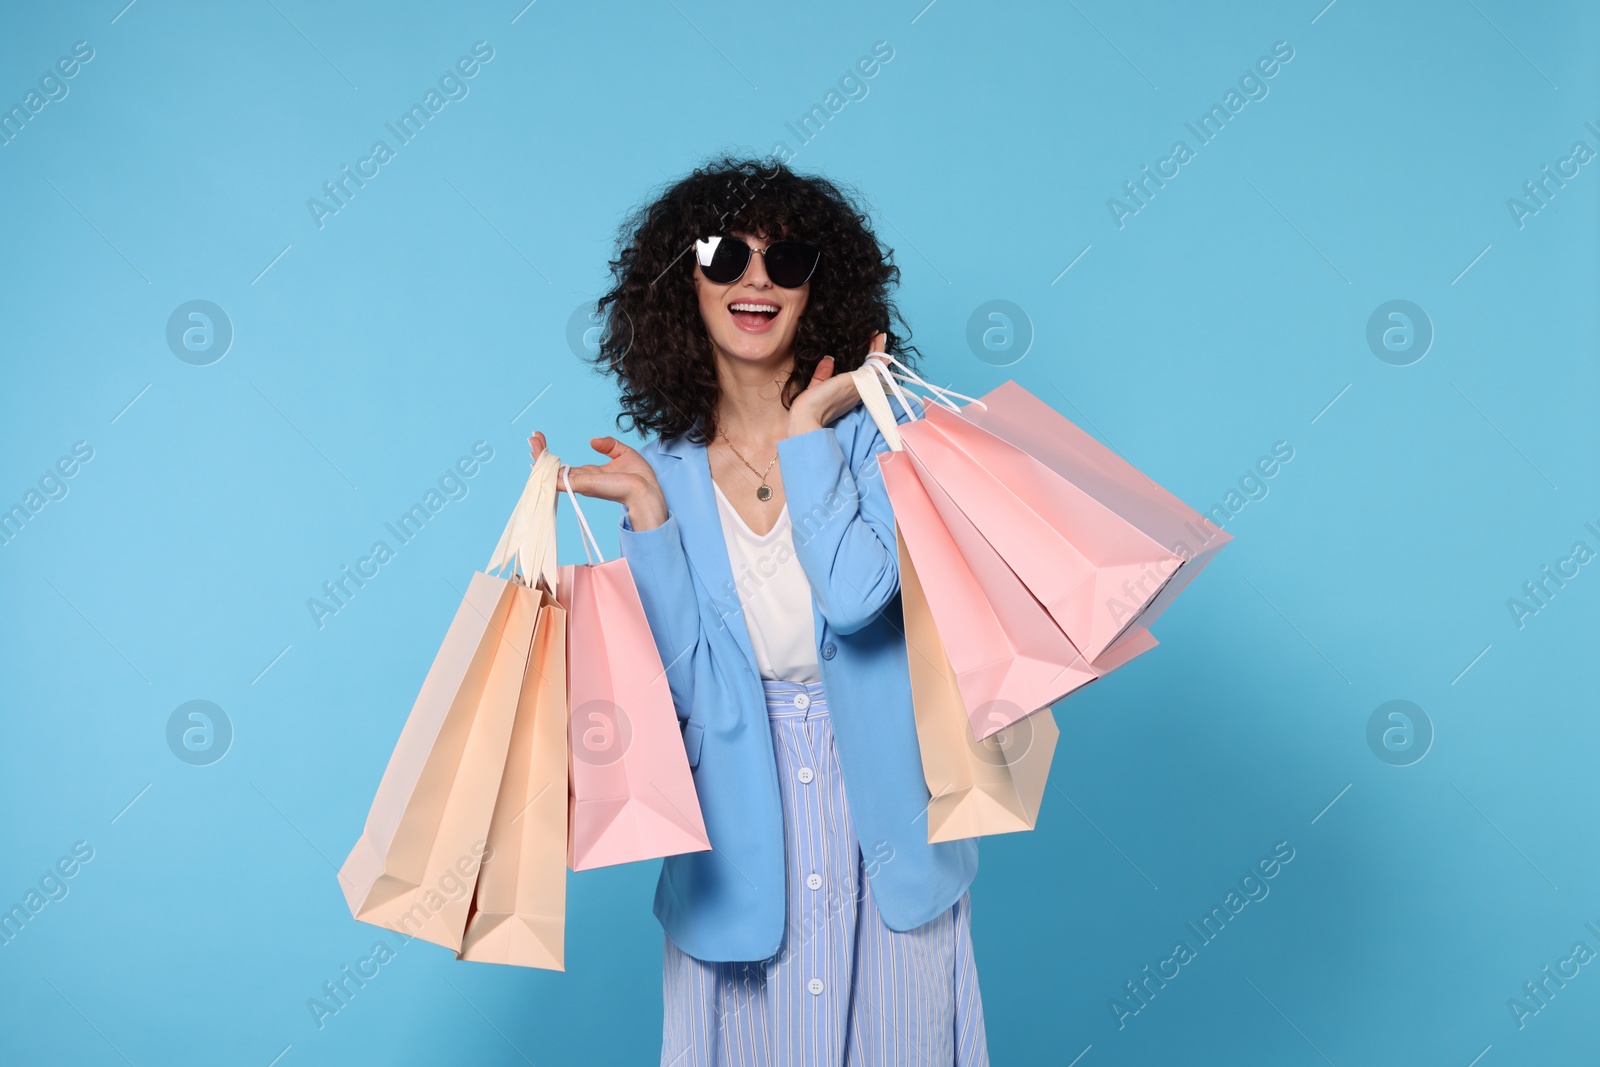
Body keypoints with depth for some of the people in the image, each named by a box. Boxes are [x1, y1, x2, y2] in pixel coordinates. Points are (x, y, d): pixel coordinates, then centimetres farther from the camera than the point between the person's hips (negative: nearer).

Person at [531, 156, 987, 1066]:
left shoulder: (870, 430, -4)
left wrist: (806, 432, -15)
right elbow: (680, 680, -8)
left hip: (882, 815, -1)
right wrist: (644, 512, -12)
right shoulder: (668, 466, 1)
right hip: (742, 836, 1)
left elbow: (857, 596, -23)